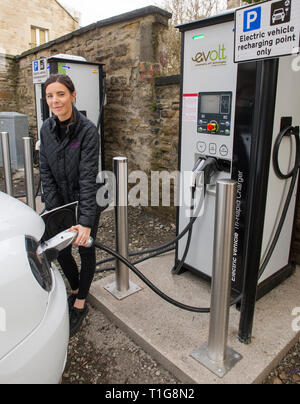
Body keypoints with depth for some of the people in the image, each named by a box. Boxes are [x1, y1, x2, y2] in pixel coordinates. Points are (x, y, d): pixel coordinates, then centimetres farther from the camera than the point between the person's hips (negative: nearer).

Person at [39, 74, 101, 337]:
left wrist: (86, 221, -31)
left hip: (86, 202, -5)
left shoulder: (87, 130, -21)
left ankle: (80, 304, 30)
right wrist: (54, 211, -9)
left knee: (86, 251, 10)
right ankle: (76, 290, 42)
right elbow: (46, 172, -3)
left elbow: (88, 177, -27)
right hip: (59, 202, 5)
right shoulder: (47, 129, -4)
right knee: (60, 251, 15)